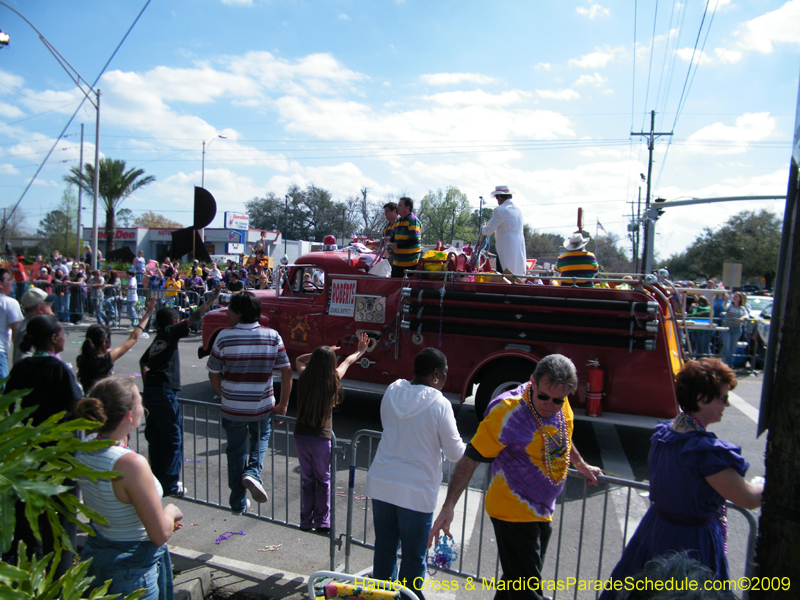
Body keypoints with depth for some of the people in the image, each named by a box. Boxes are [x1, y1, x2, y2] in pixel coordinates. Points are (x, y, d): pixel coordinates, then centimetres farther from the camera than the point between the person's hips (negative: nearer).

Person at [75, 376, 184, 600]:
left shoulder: (86, 447, -7)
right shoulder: (132, 464, -32)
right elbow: (160, 535, -26)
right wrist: (171, 511, -4)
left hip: (94, 551, 8)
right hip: (132, 569, -8)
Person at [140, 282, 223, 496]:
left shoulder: (157, 339, 19)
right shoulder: (170, 333, -5)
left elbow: (143, 361, 31)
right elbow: (194, 317, -11)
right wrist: (213, 298, -8)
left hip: (150, 392, 9)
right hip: (164, 392, -9)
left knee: (155, 437, 15)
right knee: (173, 439, -1)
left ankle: (157, 480, 24)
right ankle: (170, 485, 3)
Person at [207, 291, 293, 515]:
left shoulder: (224, 337, -12)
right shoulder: (272, 336, -7)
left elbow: (213, 374, -4)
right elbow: (287, 371, -6)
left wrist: (226, 396, 12)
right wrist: (283, 404, 2)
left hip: (233, 409, -1)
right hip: (263, 407, 1)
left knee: (236, 452, 16)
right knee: (261, 438, 29)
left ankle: (238, 503, 27)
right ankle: (253, 472, 4)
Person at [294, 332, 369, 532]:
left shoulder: (304, 377, -7)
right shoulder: (332, 381, -12)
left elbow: (299, 360, 18)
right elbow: (347, 362, 10)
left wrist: (321, 353, 19)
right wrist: (360, 351, 27)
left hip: (301, 435, 3)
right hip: (321, 438, -3)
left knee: (307, 479, 16)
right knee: (323, 480, 13)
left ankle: (306, 521, 24)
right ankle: (322, 522, 18)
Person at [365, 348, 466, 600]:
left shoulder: (392, 392, -1)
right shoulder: (439, 404, -16)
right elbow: (455, 452, -9)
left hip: (381, 483, 5)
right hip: (416, 490, -5)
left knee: (384, 549, 19)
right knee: (413, 558, 12)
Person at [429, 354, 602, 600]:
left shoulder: (561, 406, -3)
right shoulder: (507, 412, -25)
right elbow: (470, 459, -23)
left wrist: (581, 465, 34)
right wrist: (448, 507, -28)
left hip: (541, 512, 7)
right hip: (514, 513, -7)